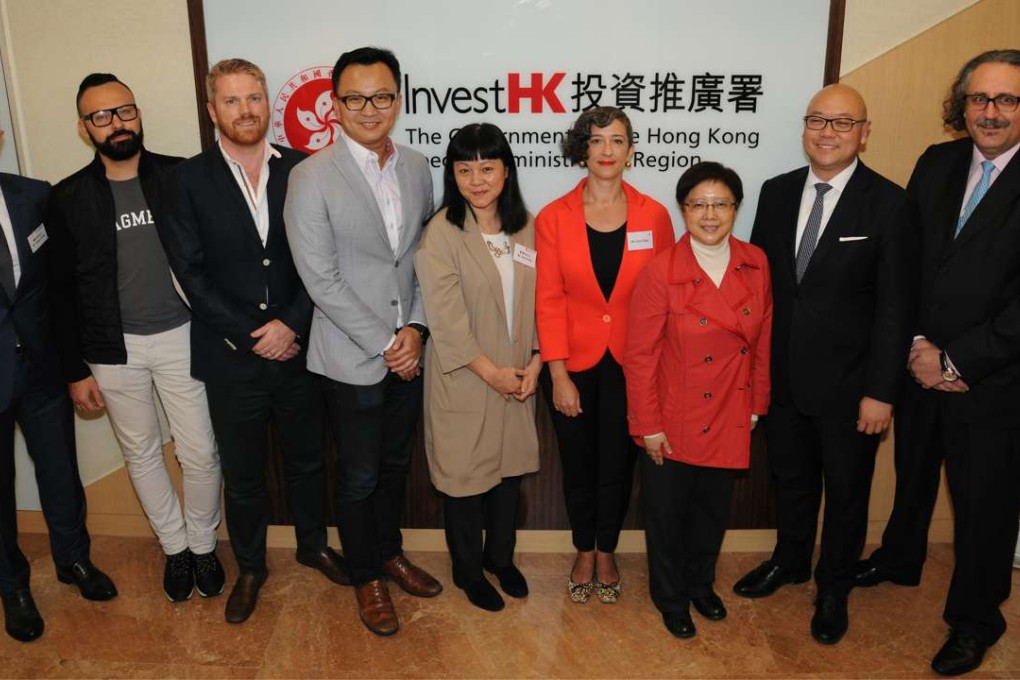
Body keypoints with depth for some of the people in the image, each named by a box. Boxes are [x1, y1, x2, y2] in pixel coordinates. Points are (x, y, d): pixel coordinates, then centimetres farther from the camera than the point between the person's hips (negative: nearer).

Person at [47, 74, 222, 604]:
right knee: (142, 455, 14)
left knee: (200, 454, 5)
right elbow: (62, 291, 3)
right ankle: (175, 546, 34)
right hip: (112, 350, 2)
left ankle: (203, 544, 29)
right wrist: (76, 371, 1)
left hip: (180, 338, -1)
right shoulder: (68, 198, -1)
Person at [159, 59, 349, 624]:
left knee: (307, 458, 18)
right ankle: (249, 567, 36)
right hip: (231, 359, -1)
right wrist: (251, 337, -12)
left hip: (297, 349, 1)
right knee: (241, 473, 14)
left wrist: (292, 323, -14)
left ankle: (313, 544, 42)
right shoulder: (188, 180, -5)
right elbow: (191, 274, -8)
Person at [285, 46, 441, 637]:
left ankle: (389, 551, 44)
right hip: (352, 359, -4)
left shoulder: (417, 167, 2)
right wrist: (383, 344, -14)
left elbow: (426, 257, 6)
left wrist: (416, 329, -7)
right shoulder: (312, 177, -13)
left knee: (396, 464, 21)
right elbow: (321, 279, -16)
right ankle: (366, 577, 33)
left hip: (408, 351, 5)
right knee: (359, 477, 11)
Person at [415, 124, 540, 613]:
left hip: (518, 379, 5)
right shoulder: (441, 233, -14)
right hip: (462, 380, -4)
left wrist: (535, 363, -6)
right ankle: (467, 570, 32)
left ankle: (500, 557, 41)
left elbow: (540, 302, 3)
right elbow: (445, 318, -17)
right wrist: (490, 372, -14)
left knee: (510, 468, 18)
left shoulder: (526, 227, 1)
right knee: (464, 474, 10)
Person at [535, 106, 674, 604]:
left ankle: (606, 554, 37)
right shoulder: (553, 218, -5)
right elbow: (549, 301, -7)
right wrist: (558, 375, -10)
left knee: (618, 466, 12)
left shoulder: (653, 216, -3)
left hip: (630, 366, 0)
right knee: (578, 466, 14)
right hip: (573, 365, 0)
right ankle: (584, 553, 37)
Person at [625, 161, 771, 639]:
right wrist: (647, 425, -13)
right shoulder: (661, 272, -18)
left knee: (714, 509, 21)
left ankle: (701, 583, 47)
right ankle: (671, 597, 39)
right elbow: (639, 355, -14)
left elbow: (763, 340, 4)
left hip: (729, 420, 4)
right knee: (667, 513, 14)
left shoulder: (756, 264, -5)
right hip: (673, 421, -4)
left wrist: (757, 403, 7)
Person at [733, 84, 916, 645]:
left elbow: (895, 306, -12)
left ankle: (833, 589, 36)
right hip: (782, 374, 4)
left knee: (845, 491, 14)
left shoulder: (888, 203, -12)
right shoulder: (776, 193, 1)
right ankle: (789, 562, 45)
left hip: (847, 381, -3)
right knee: (790, 478, 21)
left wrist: (881, 392, -14)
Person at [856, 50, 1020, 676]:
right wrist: (917, 346, -8)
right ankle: (899, 559, 49)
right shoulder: (936, 164, 2)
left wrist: (957, 362, -17)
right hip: (921, 365, 5)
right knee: (913, 471, 24)